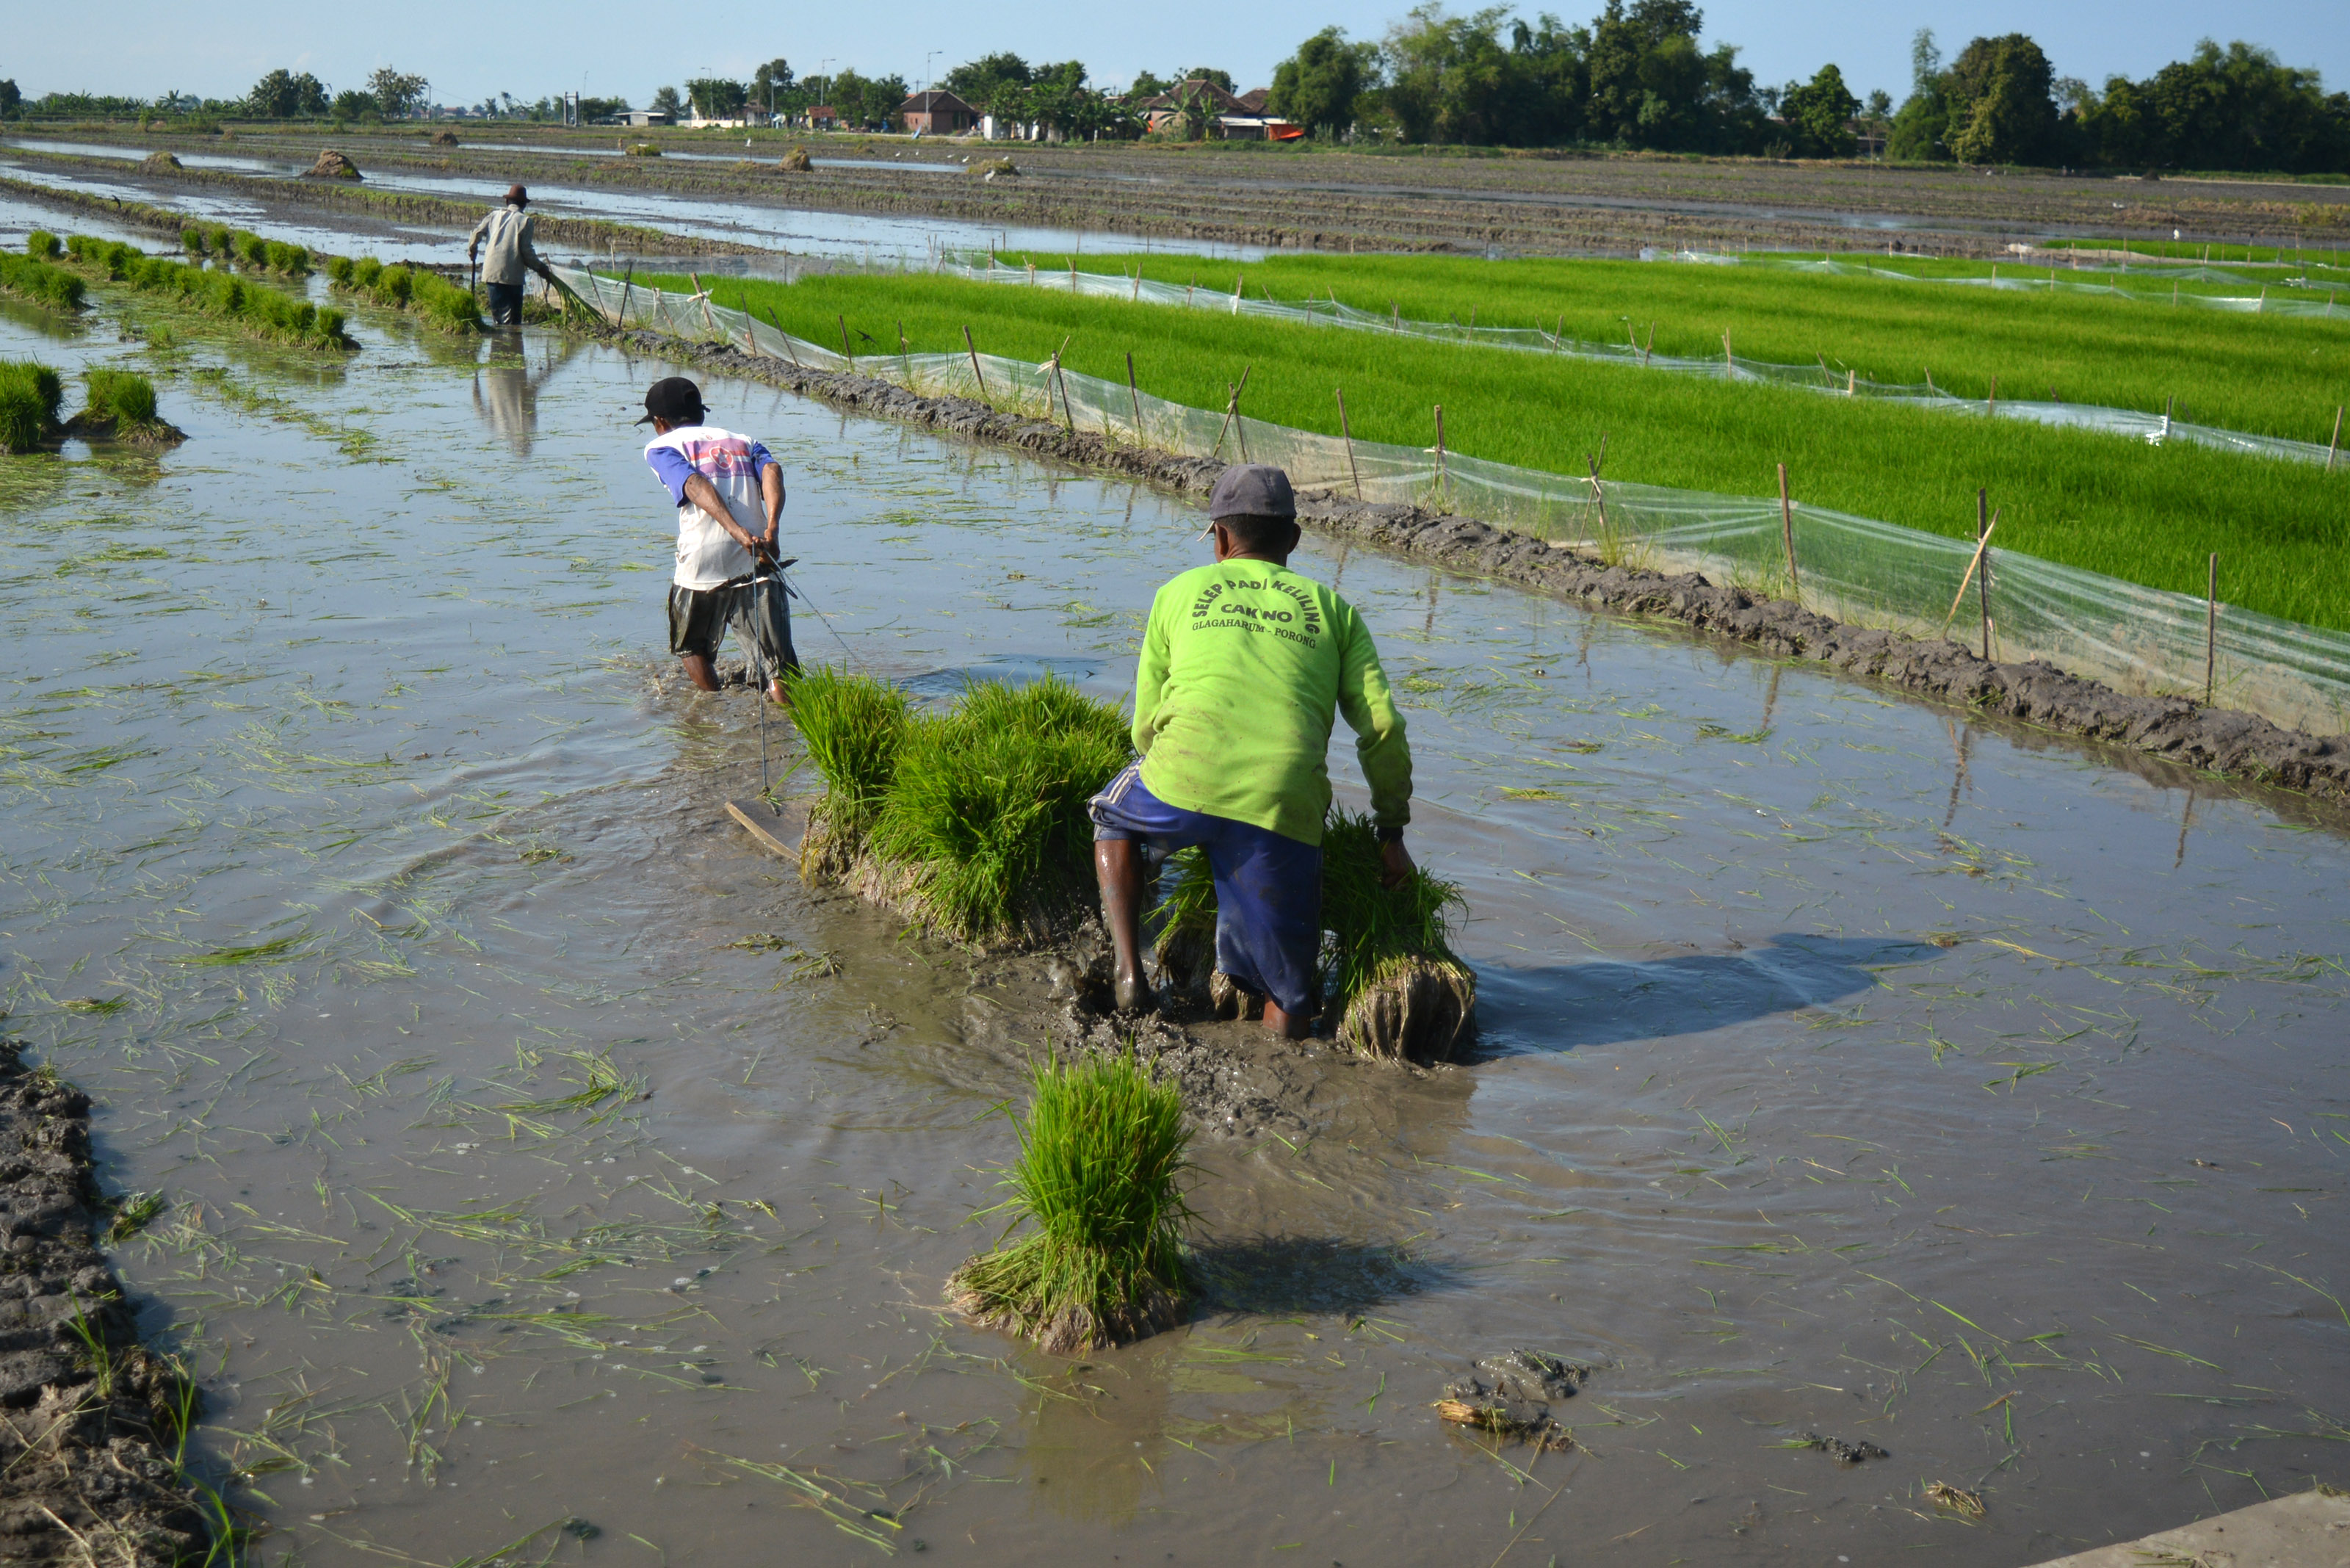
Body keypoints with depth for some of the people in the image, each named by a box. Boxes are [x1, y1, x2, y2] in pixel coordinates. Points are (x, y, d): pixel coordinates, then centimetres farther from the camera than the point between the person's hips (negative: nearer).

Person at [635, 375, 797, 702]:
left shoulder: (662, 447, 13)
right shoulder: (744, 441, 24)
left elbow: (696, 487, -8)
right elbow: (771, 471, 1)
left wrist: (739, 533, -21)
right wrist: (771, 528, -15)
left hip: (703, 565, -2)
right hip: (757, 565, 2)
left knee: (692, 647, 26)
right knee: (779, 672, -2)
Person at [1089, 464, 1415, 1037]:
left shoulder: (1180, 591, 22)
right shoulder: (1333, 609, 22)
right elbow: (1382, 727, 13)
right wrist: (1392, 833, 22)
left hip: (1184, 782, 0)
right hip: (1282, 814, 0)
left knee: (1114, 819, 35)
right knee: (1287, 1012, 15)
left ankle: (1129, 969, 21)